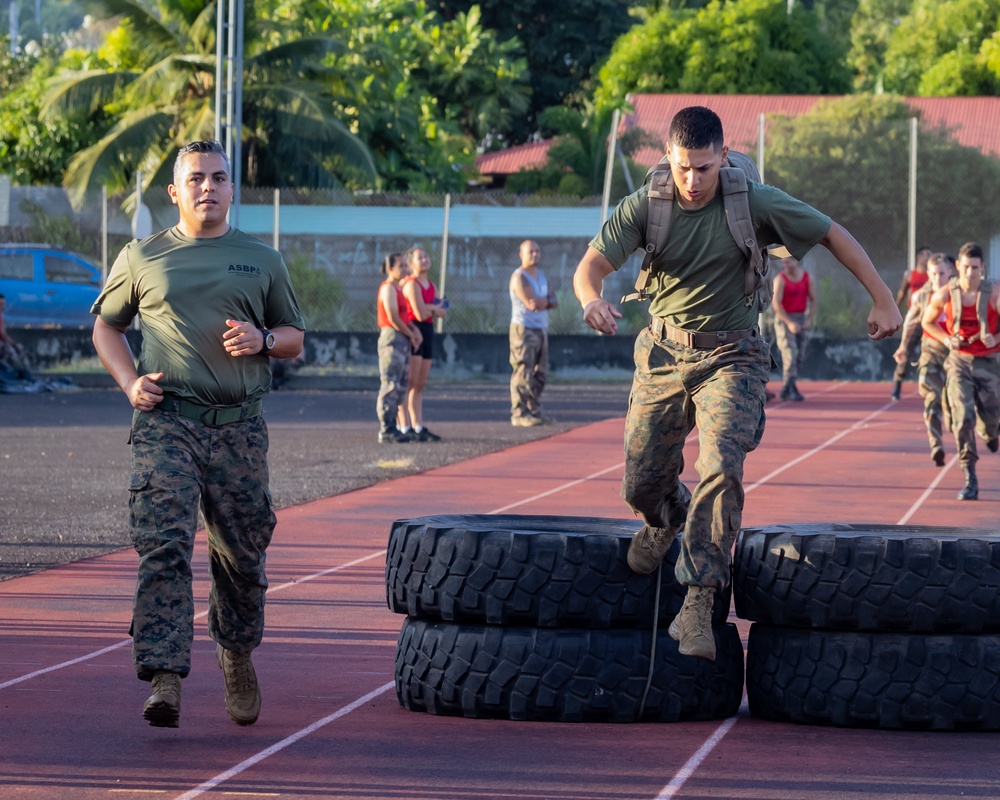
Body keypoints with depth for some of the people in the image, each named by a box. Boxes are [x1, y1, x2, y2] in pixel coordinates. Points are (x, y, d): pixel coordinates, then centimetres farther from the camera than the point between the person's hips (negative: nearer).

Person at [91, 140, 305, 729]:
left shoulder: (262, 261, 13)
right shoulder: (141, 257, 10)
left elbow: (296, 339, 19)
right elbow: (106, 325, 19)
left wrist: (263, 340, -4)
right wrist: (130, 382, 1)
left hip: (240, 427, 2)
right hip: (166, 420, -2)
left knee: (243, 555, 9)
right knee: (163, 547, -16)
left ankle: (238, 655, 34)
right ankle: (166, 680, -22)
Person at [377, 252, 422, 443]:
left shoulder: (397, 289, 20)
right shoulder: (388, 288, -10)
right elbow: (393, 318, -17)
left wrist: (414, 329, 3)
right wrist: (410, 335, -8)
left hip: (402, 341, 10)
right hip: (392, 339, -10)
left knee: (400, 387, 9)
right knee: (390, 385, -9)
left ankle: (390, 429, 12)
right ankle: (386, 431, -10)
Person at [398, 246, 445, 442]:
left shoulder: (431, 286, 18)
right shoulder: (412, 284, -10)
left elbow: (442, 311, 12)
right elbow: (420, 314, -17)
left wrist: (429, 309, -8)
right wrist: (436, 308, 2)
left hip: (427, 332, 9)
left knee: (420, 385, 9)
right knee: (410, 384, -11)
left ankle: (418, 427, 11)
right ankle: (404, 427, -12)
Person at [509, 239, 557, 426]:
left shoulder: (541, 276, 18)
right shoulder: (519, 277, -9)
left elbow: (553, 302, 13)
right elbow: (531, 303, -20)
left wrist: (542, 302, -9)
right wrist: (547, 300, -1)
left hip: (541, 329, 9)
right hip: (524, 329, -9)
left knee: (539, 374, 9)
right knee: (523, 373, -12)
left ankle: (534, 411, 13)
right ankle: (519, 414, -14)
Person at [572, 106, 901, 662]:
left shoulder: (755, 203, -13)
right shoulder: (645, 205, -10)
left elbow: (834, 235, -2)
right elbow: (593, 265, -18)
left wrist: (884, 301, -5)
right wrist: (593, 298, -43)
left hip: (730, 357, -2)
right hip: (663, 354, 2)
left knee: (721, 469, -24)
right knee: (641, 484, 7)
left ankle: (698, 605, -23)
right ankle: (667, 520, 47)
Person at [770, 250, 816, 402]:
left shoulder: (808, 279, 4)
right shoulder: (780, 279, -7)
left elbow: (813, 300, 8)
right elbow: (776, 303, -12)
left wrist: (809, 319, -6)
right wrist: (789, 323, -20)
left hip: (801, 319, 4)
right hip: (784, 319, -4)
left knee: (798, 357, 5)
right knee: (790, 354, -12)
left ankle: (785, 389, 14)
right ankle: (791, 389, -11)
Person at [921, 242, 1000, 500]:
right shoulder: (944, 295, -7)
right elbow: (927, 322, 10)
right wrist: (947, 339, -7)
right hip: (959, 362, 0)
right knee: (963, 417, -16)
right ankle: (970, 480, -14)